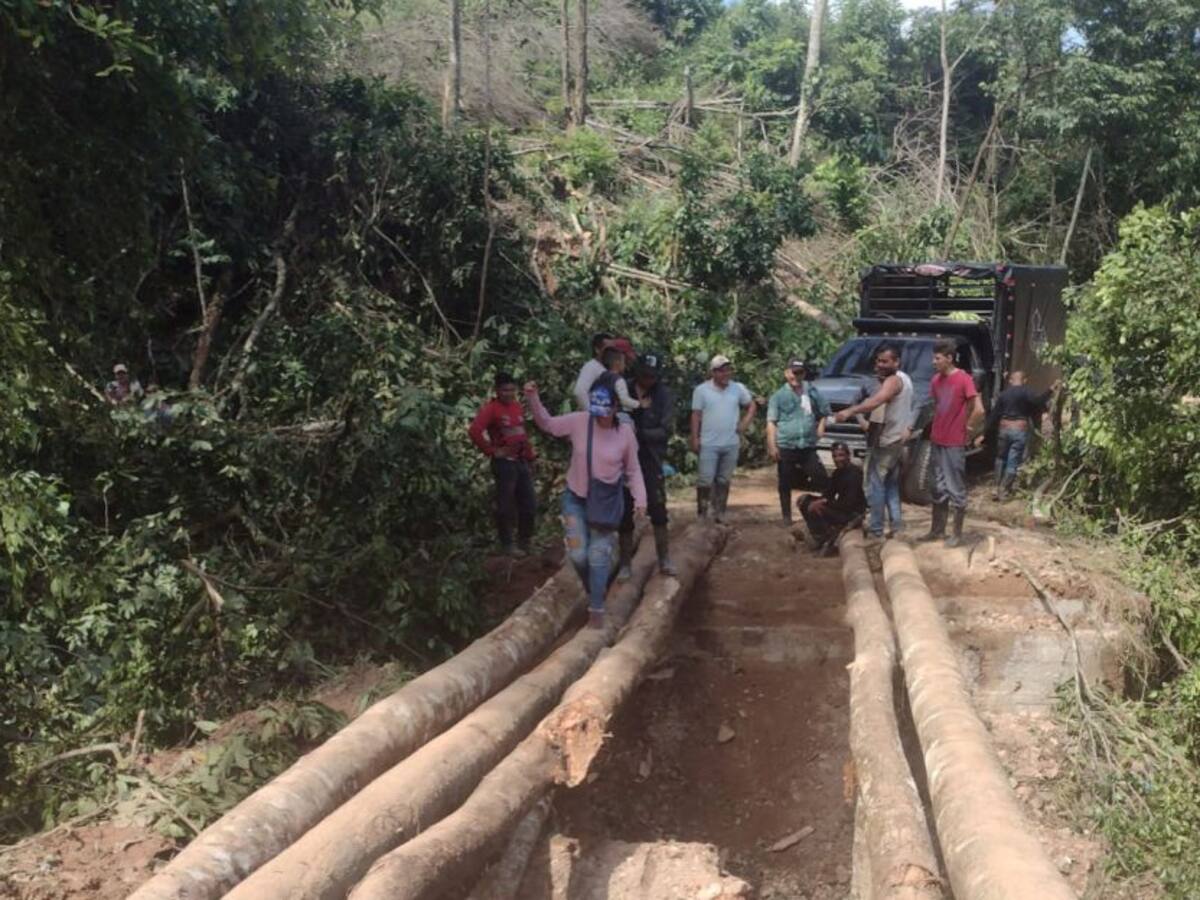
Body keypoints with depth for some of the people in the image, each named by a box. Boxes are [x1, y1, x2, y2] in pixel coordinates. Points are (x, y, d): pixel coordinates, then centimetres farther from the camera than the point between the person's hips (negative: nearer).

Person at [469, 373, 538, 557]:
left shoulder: (517, 406, 12)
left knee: (529, 504, 12)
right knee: (506, 506, 0)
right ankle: (507, 545, 11)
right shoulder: (490, 408, -11)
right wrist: (492, 451, -17)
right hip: (504, 463, -7)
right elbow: (474, 432, -23)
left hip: (522, 461, 7)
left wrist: (530, 454, 13)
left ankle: (525, 542, 25)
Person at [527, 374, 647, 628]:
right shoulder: (578, 422, -13)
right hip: (575, 499, 1)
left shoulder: (625, 433, -13)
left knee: (598, 556, 3)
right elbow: (547, 424, 0)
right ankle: (594, 590, 33)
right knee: (578, 555, 2)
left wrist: (640, 498, -14)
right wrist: (533, 399, -14)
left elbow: (633, 471, -2)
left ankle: (596, 609, 17)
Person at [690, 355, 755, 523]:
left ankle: (719, 513, 20)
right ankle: (702, 514, 7)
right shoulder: (701, 390, -5)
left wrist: (744, 424, 1)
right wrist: (695, 439, -8)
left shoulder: (738, 388, 2)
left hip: (731, 444, 3)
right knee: (705, 480, -4)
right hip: (708, 444, -3)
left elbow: (752, 406, 15)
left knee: (724, 480, 12)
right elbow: (696, 415, -4)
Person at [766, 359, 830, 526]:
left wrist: (821, 426, 2)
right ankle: (786, 517, 17)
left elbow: (824, 412, 20)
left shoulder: (812, 391, 8)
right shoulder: (779, 396, 1)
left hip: (808, 446, 1)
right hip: (785, 446, -1)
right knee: (786, 484, 7)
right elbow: (771, 422, -2)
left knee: (821, 478, -7)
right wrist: (772, 445, -10)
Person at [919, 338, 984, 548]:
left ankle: (957, 534, 8)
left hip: (954, 444, -7)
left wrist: (966, 427, -6)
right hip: (937, 441, 7)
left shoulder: (964, 379, -14)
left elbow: (979, 410, -18)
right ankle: (937, 530, 22)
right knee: (939, 488, 14)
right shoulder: (936, 380, 8)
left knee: (956, 490, 0)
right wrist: (936, 430, 10)